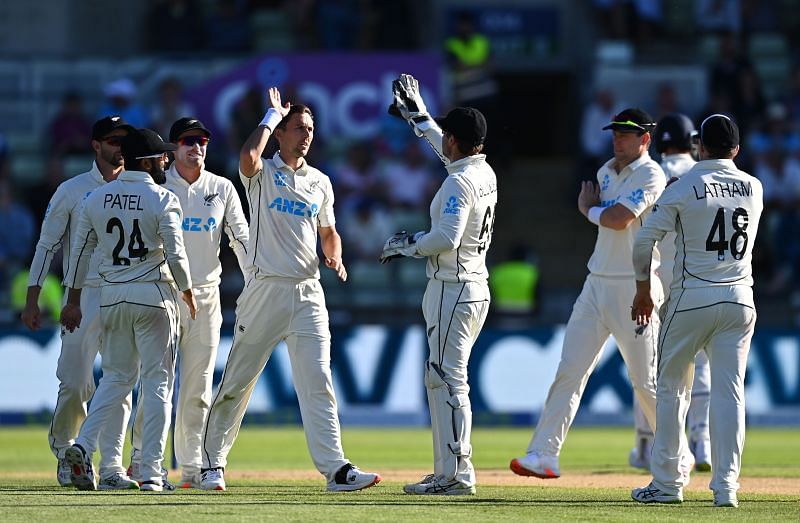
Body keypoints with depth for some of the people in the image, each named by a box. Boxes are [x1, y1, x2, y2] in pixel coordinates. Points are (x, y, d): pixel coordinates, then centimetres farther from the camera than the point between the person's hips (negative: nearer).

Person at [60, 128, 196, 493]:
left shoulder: (96, 198, 5)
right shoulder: (162, 200, -9)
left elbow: (80, 251, 9)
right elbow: (175, 254, -11)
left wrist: (74, 301, 16)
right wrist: (188, 294, 4)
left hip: (110, 295, 4)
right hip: (153, 295, -4)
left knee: (116, 377, 16)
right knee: (157, 382, 2)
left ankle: (83, 446, -5)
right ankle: (151, 473, -2)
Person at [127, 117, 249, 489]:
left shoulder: (222, 189, 8)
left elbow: (242, 238, 5)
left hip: (206, 296, 2)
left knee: (198, 388, 3)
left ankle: (192, 468, 6)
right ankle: (141, 461, 3)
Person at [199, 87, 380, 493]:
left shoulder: (320, 183, 15)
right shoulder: (262, 175, 0)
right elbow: (247, 158, -24)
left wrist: (335, 257, 3)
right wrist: (271, 116, -11)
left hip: (307, 292, 3)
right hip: (265, 290, -3)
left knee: (317, 382, -6)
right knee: (237, 380, 3)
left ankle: (335, 468, -13)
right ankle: (212, 463, 15)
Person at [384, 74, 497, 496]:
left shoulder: (459, 182, -17)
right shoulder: (485, 172, 11)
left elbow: (446, 239, -26)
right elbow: (448, 152, 32)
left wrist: (406, 244, -9)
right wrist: (416, 115, 40)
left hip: (453, 290, -10)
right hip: (475, 286, 10)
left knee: (447, 380, -10)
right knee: (443, 378, 14)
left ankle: (456, 475, -14)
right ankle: (448, 471, 15)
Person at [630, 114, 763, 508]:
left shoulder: (684, 188, -6)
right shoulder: (753, 188, 7)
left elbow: (644, 241, -6)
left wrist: (642, 290, 6)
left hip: (691, 298, -3)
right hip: (739, 299, 3)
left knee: (672, 389, 9)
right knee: (729, 393, 2)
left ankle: (666, 483, 10)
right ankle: (726, 486, -5)